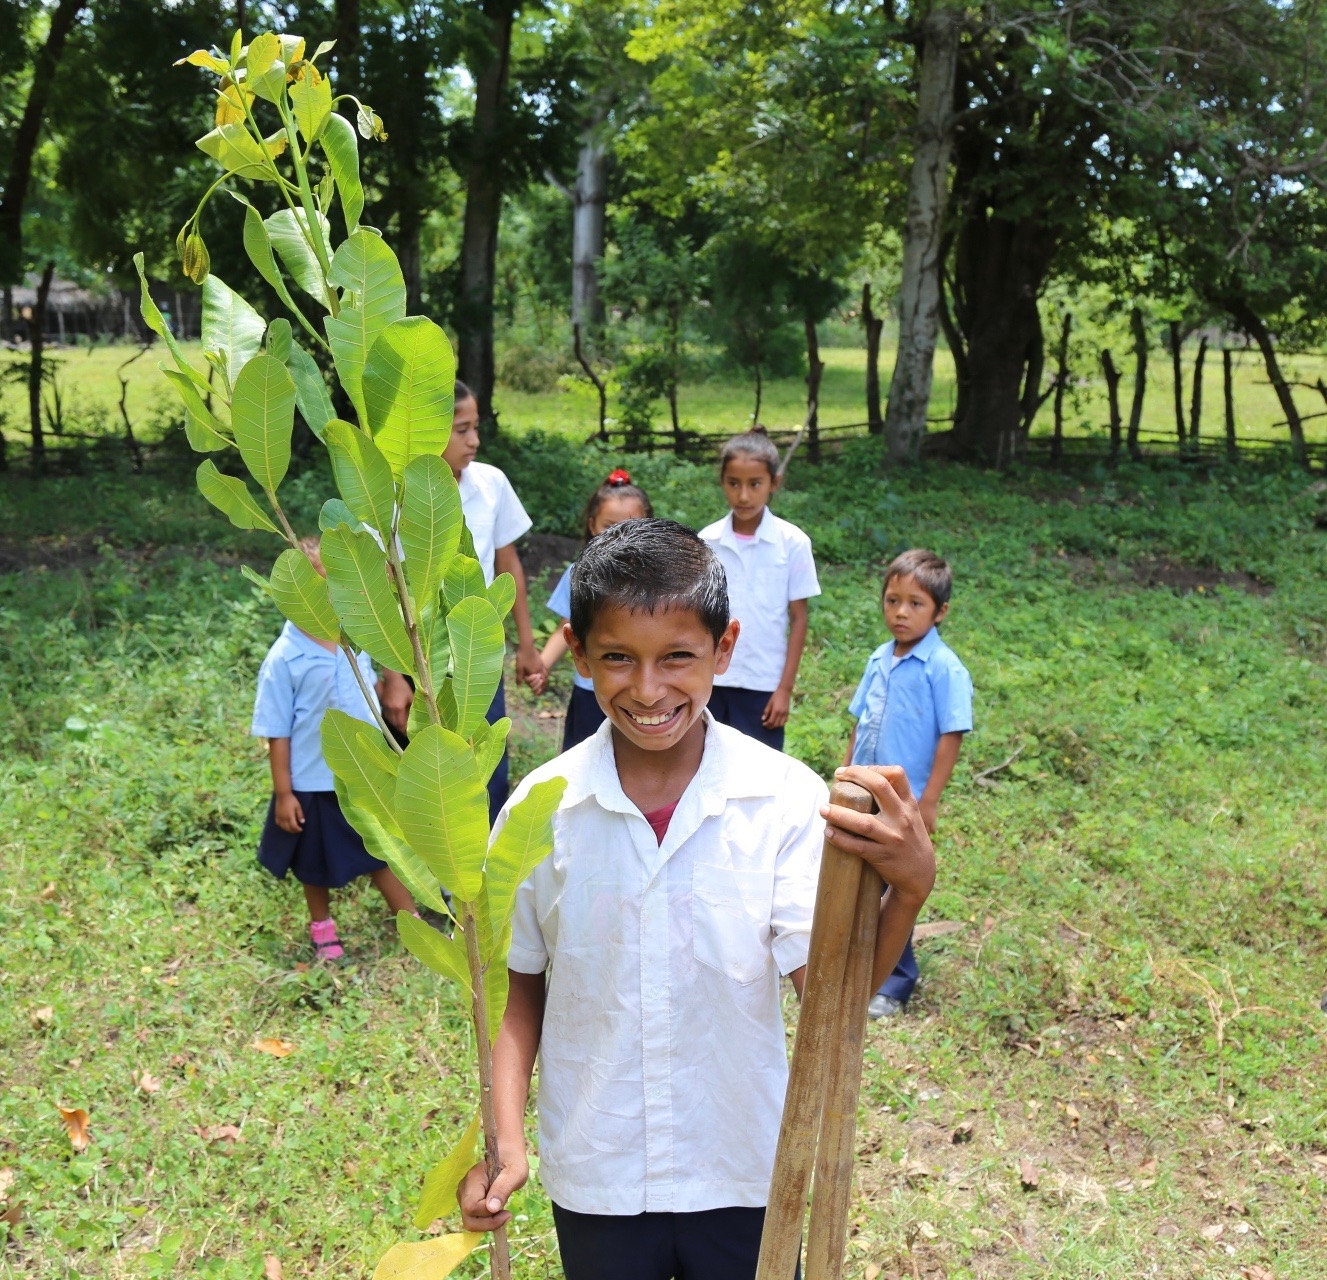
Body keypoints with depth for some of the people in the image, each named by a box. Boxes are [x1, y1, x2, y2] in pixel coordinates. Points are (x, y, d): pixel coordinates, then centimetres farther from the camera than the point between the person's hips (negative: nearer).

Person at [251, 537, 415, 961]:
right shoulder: (284, 659, -19)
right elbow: (276, 733, -14)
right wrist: (283, 792, -12)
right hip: (314, 784, -3)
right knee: (317, 863, 18)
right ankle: (322, 926, 41)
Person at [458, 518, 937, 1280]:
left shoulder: (786, 798, -16)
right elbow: (519, 985, -1)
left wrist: (908, 890, -38)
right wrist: (503, 1139, -10)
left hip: (745, 1169, -1)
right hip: (594, 1179, 1)